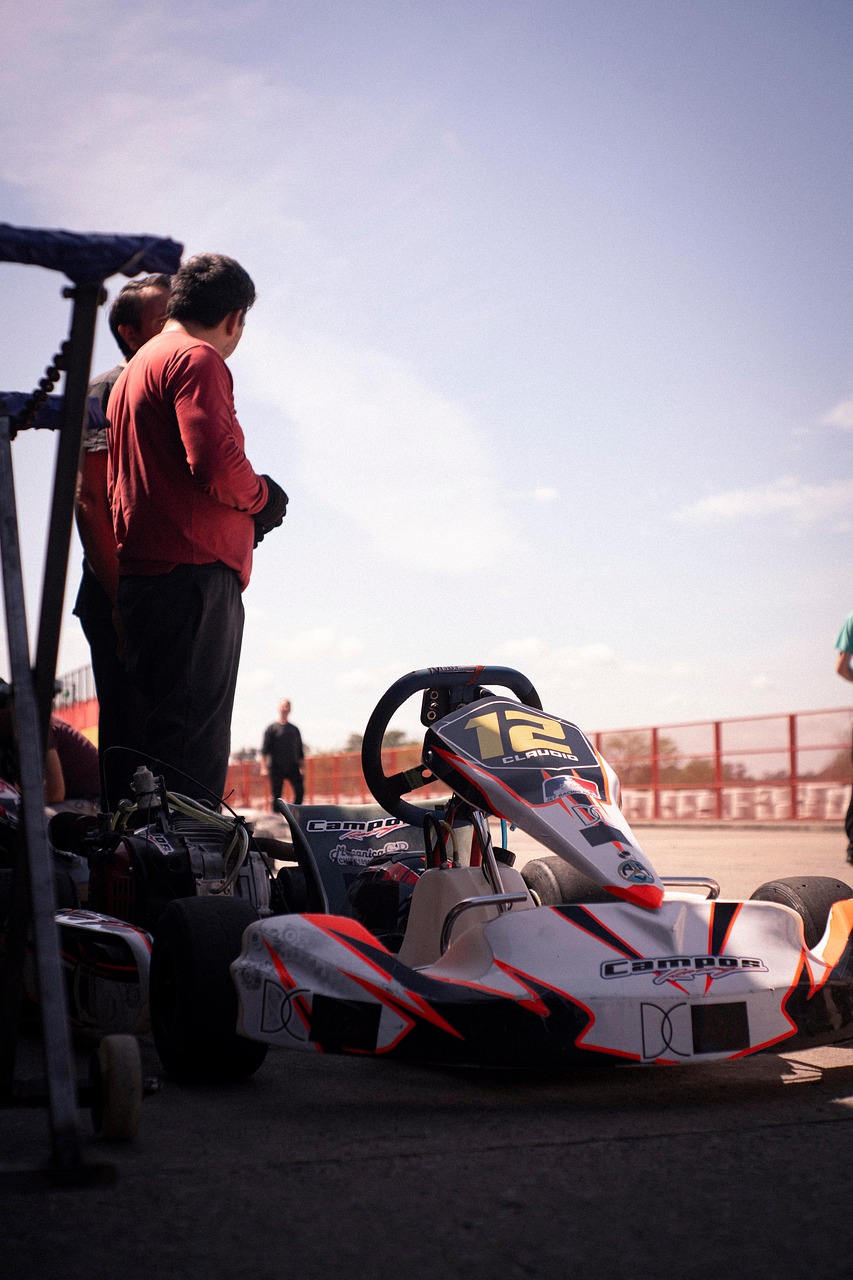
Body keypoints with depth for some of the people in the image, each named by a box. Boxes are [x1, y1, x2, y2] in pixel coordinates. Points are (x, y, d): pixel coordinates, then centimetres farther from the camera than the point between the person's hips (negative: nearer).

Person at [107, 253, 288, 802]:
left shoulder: (134, 370, 27)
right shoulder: (198, 358, -4)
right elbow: (215, 462, -19)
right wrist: (263, 498, 1)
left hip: (143, 569, 10)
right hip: (196, 569, -10)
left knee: (158, 730, 11)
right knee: (194, 746, -14)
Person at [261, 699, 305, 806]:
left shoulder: (295, 729, 17)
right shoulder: (271, 728, 5)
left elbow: (300, 750, 20)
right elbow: (265, 749, -1)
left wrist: (301, 767, 12)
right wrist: (264, 767, -11)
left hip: (292, 766, 3)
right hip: (276, 767, -3)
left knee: (300, 790, -12)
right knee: (276, 795, -1)